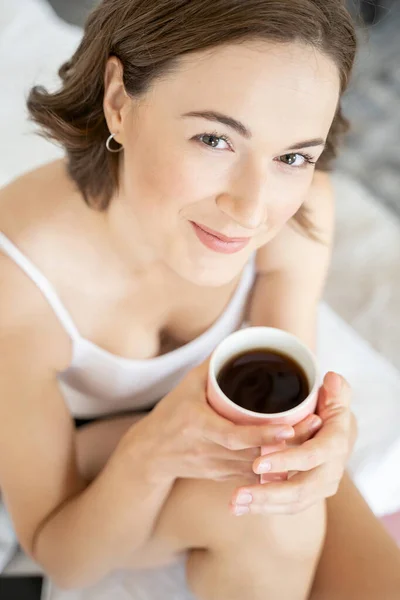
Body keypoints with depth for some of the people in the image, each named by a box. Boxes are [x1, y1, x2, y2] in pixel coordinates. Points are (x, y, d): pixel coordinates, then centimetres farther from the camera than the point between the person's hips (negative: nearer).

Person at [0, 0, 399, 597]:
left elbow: (285, 399, -15)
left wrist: (318, 434, -39)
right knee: (265, 511, -30)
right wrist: (154, 451, -44)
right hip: (79, 467, -2)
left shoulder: (298, 208, -26)